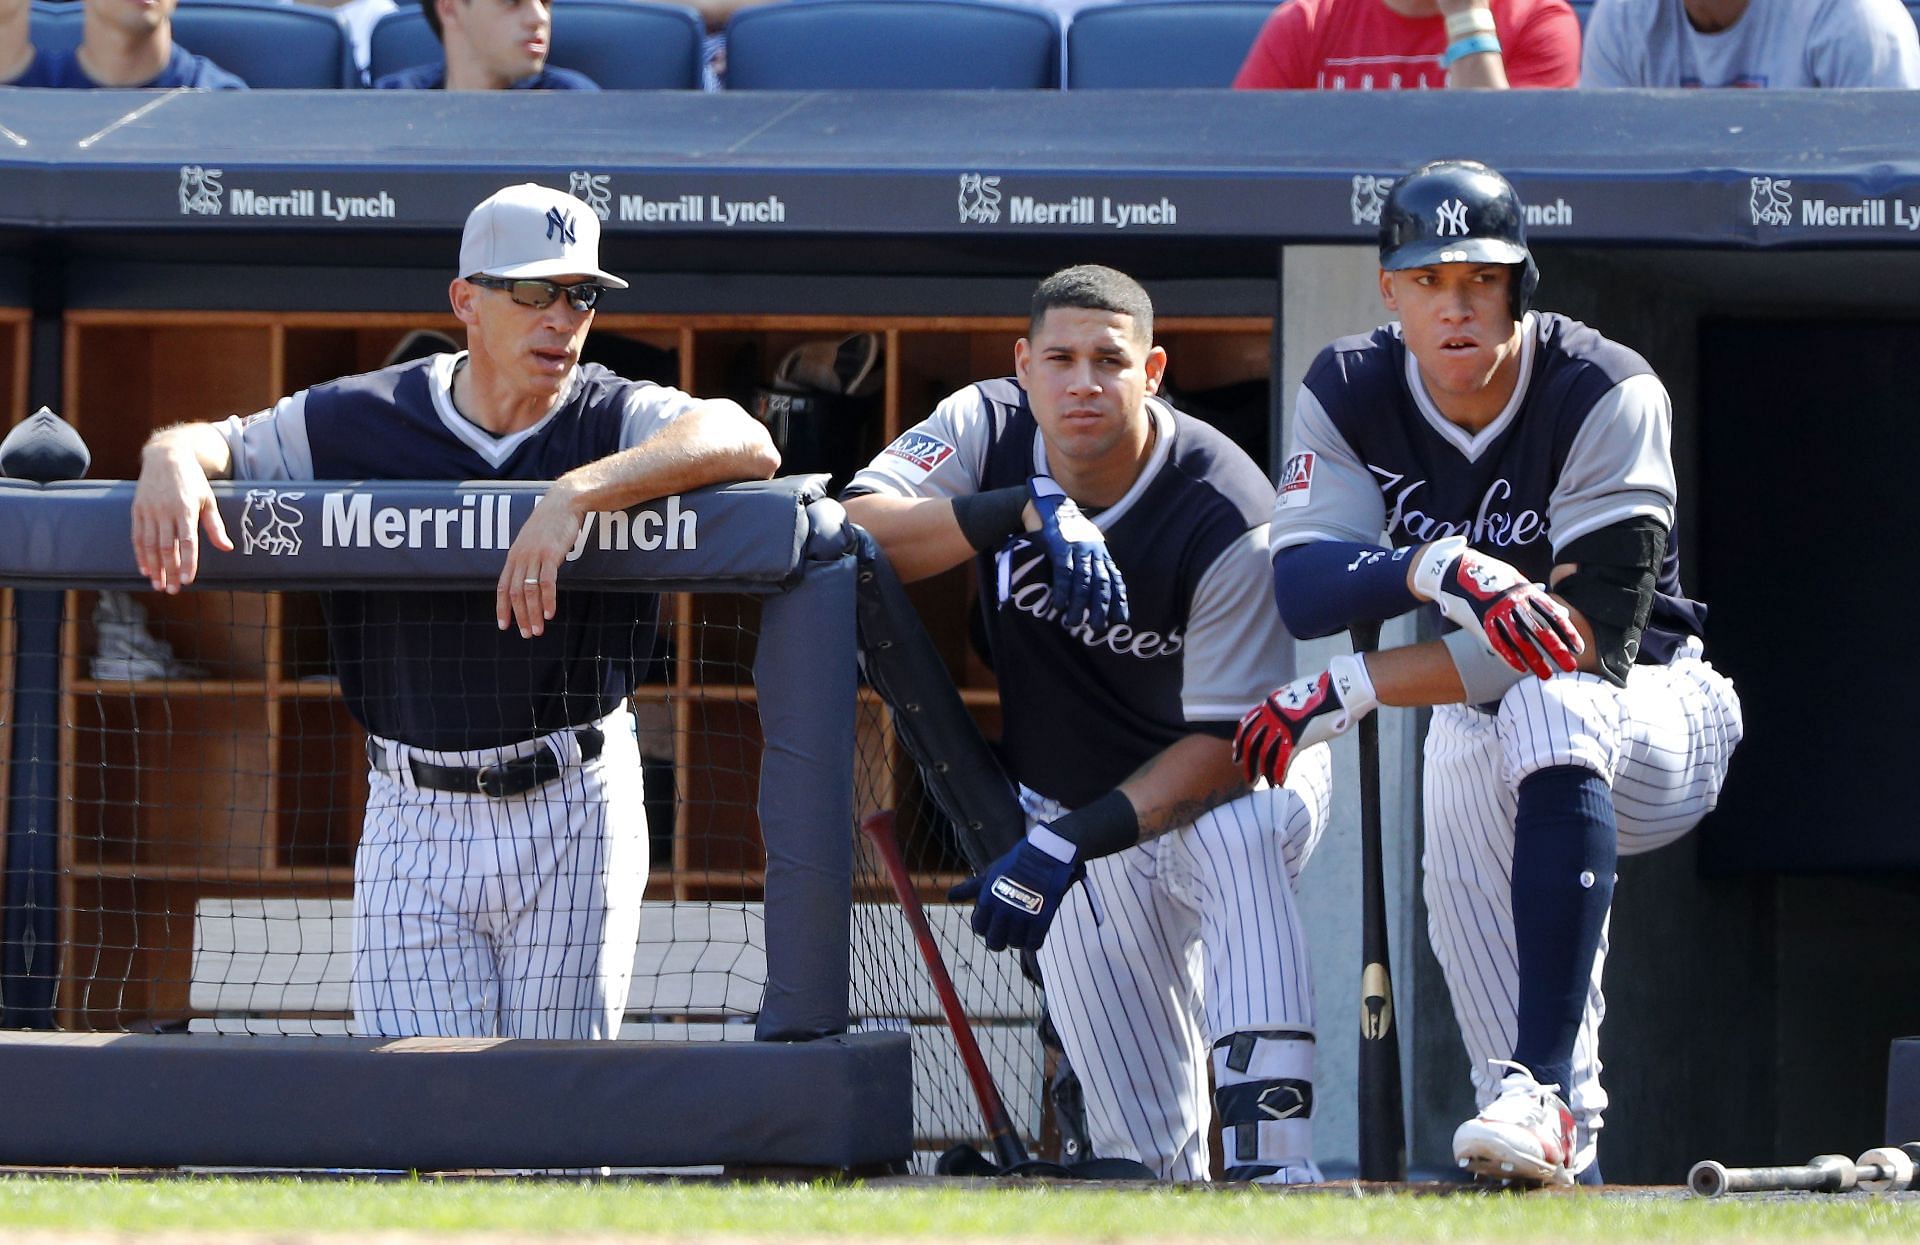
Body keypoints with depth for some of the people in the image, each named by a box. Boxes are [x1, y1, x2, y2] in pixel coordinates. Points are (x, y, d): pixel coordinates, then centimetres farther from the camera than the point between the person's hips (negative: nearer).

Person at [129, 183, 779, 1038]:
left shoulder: (617, 421, -6)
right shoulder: (359, 421, 1)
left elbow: (745, 444, -25)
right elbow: (220, 444, 11)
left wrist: (577, 494, -37)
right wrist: (171, 458, -15)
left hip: (573, 815, -1)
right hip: (414, 822, 1)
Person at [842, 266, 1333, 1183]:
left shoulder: (1225, 513, -26)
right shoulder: (989, 433, -15)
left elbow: (1229, 740, -26)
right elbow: (856, 531, -31)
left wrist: (1072, 843, -37)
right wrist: (1029, 511, -44)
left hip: (1242, 776, -4)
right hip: (1067, 800, 4)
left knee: (1237, 846, -39)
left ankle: (1270, 1164, -44)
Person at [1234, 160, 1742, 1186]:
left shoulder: (1609, 396, -20)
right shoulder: (1348, 393, -6)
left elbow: (1593, 637, -27)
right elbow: (1301, 587, -20)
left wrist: (1348, 692, -30)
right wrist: (1445, 569, -43)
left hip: (1661, 725, -4)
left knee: (1546, 706, -37)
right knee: (1467, 737, -33)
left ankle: (1539, 1095, -47)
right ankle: (1558, 1119, -31)